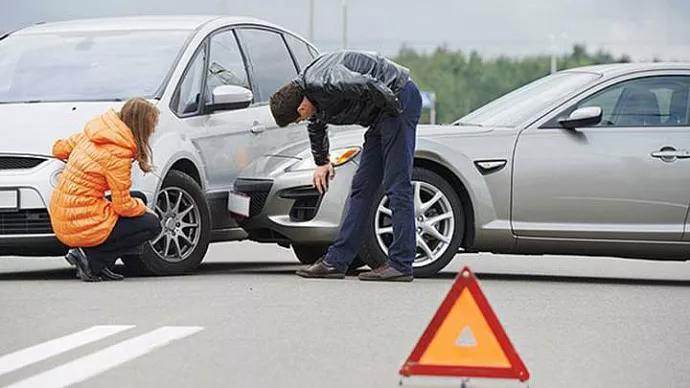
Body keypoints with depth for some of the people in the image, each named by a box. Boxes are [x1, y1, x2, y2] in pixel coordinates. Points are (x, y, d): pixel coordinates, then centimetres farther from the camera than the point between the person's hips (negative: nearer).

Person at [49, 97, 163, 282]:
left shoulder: (91, 136, 5)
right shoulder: (118, 154, -18)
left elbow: (59, 149, 20)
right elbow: (123, 206, -14)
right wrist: (143, 208, 5)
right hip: (83, 225, -9)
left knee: (138, 200, 22)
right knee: (151, 225, 3)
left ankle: (101, 266, 10)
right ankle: (91, 258, -5)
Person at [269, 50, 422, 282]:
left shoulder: (324, 83, -25)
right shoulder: (308, 91, 6)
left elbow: (368, 85, -36)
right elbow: (316, 127, 27)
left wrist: (394, 108, -19)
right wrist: (321, 162, 38)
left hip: (400, 98, -10)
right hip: (381, 115, 10)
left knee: (397, 186, -12)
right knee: (362, 187, 9)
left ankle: (401, 265, -12)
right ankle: (337, 260, 11)